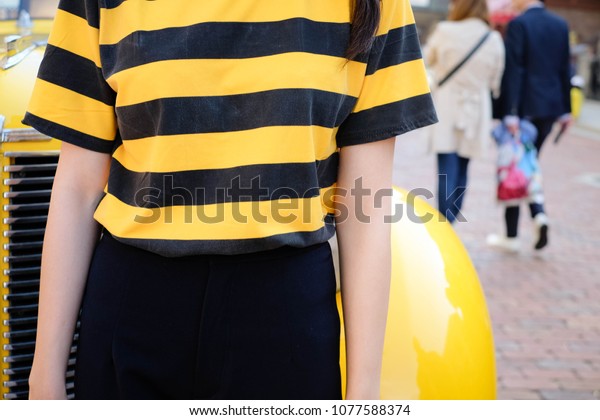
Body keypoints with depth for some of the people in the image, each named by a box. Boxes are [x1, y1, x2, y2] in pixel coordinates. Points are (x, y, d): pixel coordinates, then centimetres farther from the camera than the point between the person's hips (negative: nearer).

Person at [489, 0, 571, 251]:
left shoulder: (518, 24, -11)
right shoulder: (560, 25, 8)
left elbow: (513, 70, -16)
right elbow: (564, 69, 10)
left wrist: (510, 113, -18)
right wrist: (565, 110, 15)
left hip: (524, 108, -6)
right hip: (551, 107, 6)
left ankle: (512, 237, 10)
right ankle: (538, 214, -3)